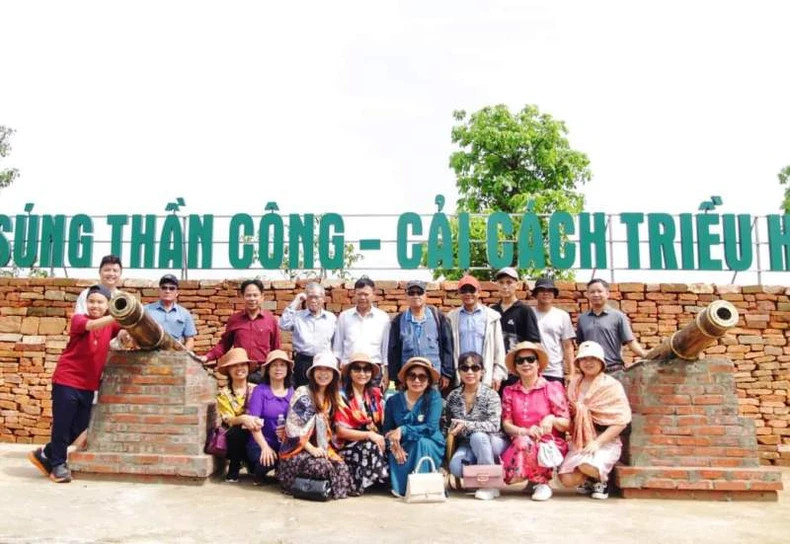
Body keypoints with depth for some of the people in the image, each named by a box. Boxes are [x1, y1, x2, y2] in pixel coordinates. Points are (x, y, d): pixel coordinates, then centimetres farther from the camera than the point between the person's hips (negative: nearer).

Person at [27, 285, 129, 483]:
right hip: (66, 381, -6)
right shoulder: (78, 319, -12)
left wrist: (126, 332, -31)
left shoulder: (110, 324, 5)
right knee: (62, 425, 2)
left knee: (79, 429, 13)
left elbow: (122, 332, -7)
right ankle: (58, 464, 22)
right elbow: (91, 325, -32)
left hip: (88, 386, 6)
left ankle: (45, 455, 33)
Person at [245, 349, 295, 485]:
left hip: (286, 444, 3)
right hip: (261, 443, -3)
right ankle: (259, 473, 4)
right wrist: (265, 447, -20)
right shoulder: (260, 390, -1)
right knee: (267, 460, -34)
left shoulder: (292, 392, 8)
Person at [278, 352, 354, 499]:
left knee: (342, 468, -23)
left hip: (320, 447, 5)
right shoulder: (302, 393, -11)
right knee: (324, 467, -31)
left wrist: (324, 447, -2)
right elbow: (293, 427, -15)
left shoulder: (331, 397, 11)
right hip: (297, 449, -5)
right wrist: (311, 448, -18)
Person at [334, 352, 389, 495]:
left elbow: (384, 422, 6)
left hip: (375, 441, 5)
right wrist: (369, 435, -21)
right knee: (370, 447, -34)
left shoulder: (375, 394, 10)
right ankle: (361, 482, -11)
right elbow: (341, 431, -11)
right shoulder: (342, 396, -6)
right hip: (349, 446, -5)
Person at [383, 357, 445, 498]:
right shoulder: (393, 401, -4)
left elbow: (431, 428, -23)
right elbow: (387, 430, 0)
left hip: (430, 448, -2)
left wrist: (403, 431, -30)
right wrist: (393, 443, -22)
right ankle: (401, 487, -3)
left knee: (422, 442, -34)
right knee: (394, 455, -30)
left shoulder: (433, 396, -14)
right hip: (404, 448, 2)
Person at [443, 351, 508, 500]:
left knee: (477, 437, -36)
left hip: (492, 443, -2)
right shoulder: (453, 396, 1)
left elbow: (493, 426, -24)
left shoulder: (491, 395, -11)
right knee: (456, 467, -29)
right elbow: (446, 425, 9)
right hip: (467, 445, 3)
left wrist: (466, 425, -35)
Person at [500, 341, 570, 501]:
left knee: (524, 443, -36)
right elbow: (506, 424, 3)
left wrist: (552, 419, -21)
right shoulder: (509, 392, 11)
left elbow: (566, 424, 1)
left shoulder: (553, 388, 3)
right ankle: (535, 479, 7)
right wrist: (525, 431, -17)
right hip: (520, 444, 3)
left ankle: (541, 482, -7)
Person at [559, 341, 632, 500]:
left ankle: (601, 480, 2)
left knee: (587, 466, -34)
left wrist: (598, 442, -18)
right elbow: (569, 415, 14)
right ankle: (588, 481, 19)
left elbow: (621, 421, -10)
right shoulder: (574, 385, 10)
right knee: (567, 479, -16)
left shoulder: (612, 386, -5)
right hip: (579, 442, 4)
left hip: (606, 442, -4)